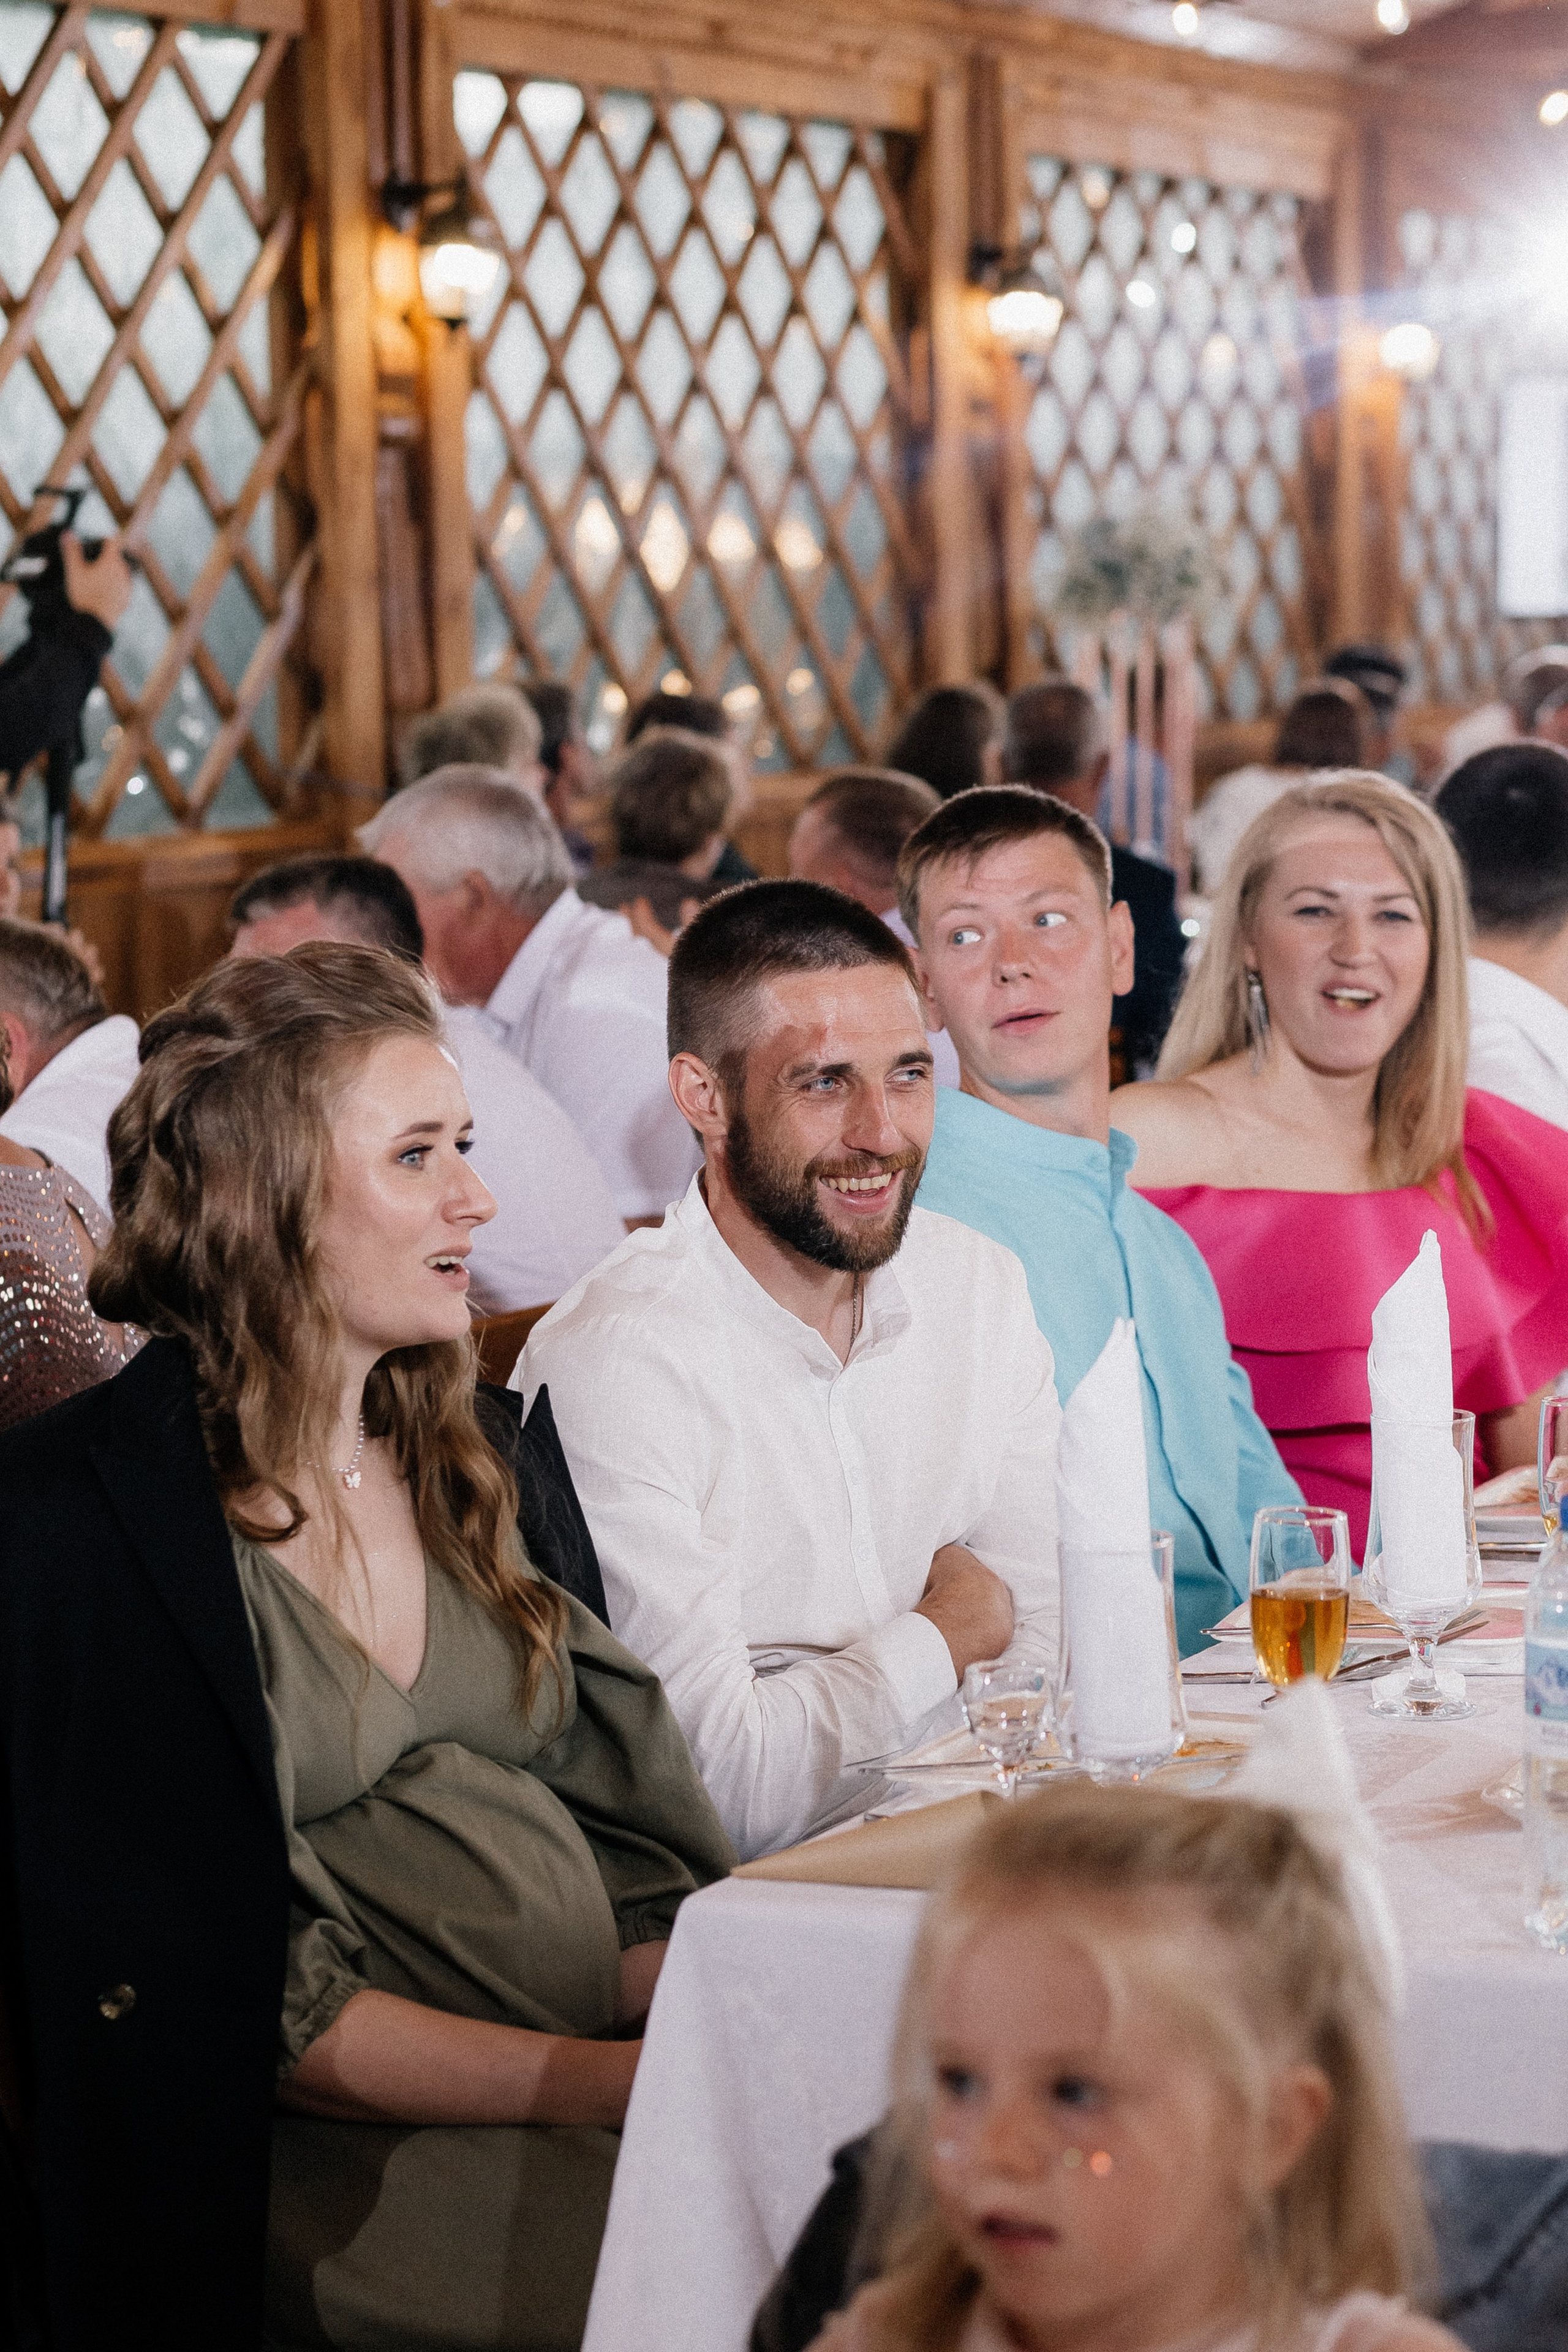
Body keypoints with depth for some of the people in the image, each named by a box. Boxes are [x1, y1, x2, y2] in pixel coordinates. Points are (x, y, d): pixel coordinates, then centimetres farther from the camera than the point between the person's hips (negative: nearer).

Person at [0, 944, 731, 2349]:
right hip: (333, 2171, -6)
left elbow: (624, 1827, 13)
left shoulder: (480, 1457, 15)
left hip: (607, 2089, 6)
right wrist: (605, 2082, -17)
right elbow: (224, 1998, -11)